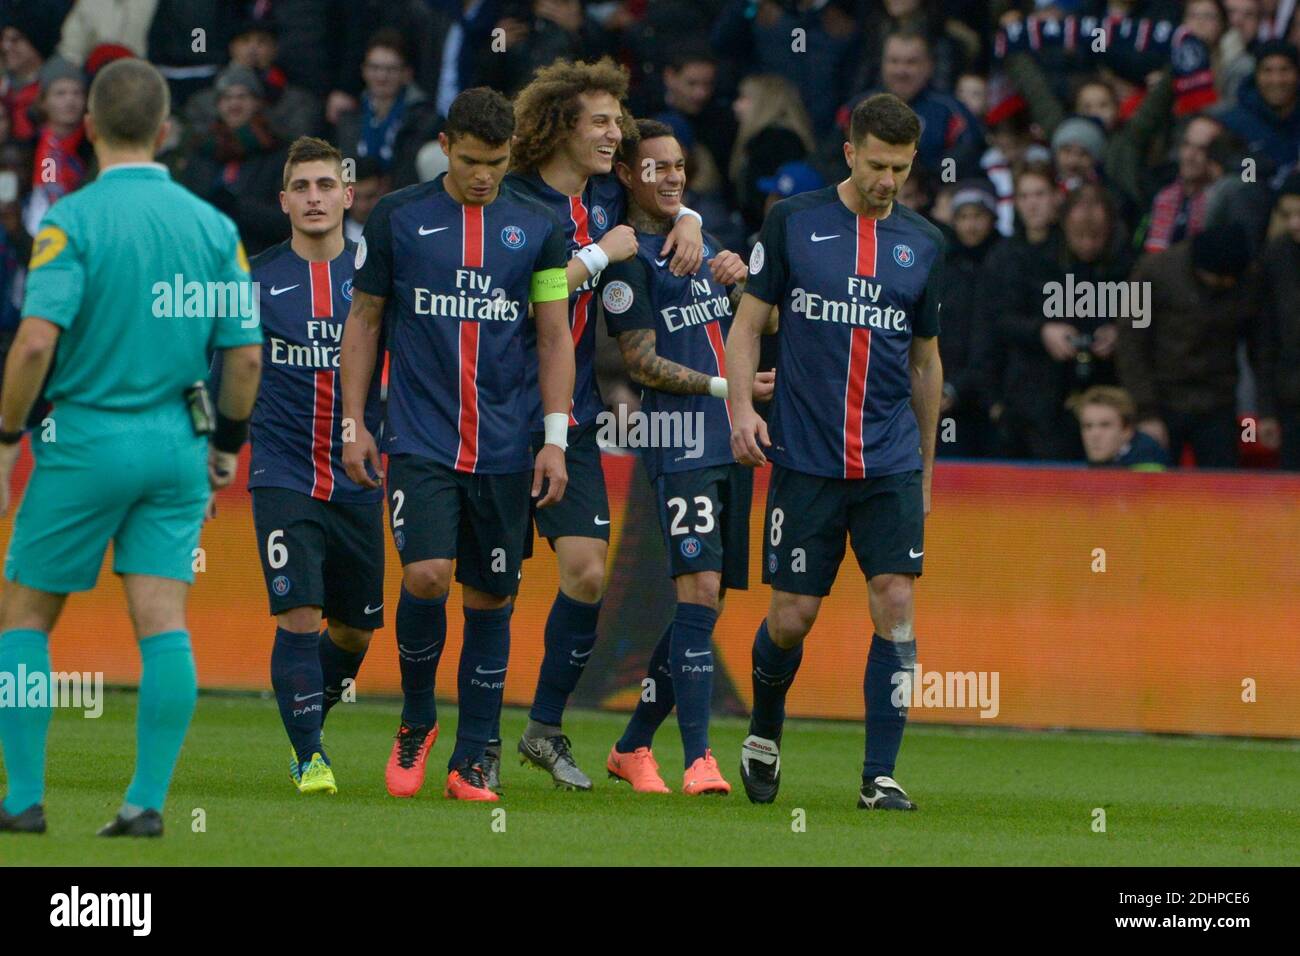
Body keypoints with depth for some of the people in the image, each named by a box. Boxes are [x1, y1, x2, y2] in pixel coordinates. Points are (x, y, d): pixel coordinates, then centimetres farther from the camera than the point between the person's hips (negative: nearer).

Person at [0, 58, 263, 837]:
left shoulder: (72, 220, -10)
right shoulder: (213, 226, 3)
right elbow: (245, 354, 3)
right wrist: (228, 442, 17)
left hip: (86, 441, -3)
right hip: (177, 445, 4)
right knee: (163, 622, 2)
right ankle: (149, 800, -4)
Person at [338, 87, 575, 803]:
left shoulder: (538, 228, 6)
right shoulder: (397, 218, 3)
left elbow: (555, 338, 8)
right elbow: (363, 321, 9)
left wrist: (556, 437, 0)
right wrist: (354, 424, 3)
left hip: (504, 448, 2)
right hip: (418, 441, -2)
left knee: (491, 599, 3)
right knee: (426, 576, -18)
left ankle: (471, 760, 11)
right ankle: (416, 718, 6)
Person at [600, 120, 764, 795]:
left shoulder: (700, 238, 20)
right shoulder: (626, 257, -4)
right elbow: (642, 362, -9)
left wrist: (743, 277, 5)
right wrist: (725, 387, -14)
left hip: (730, 446, 8)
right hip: (677, 445, -8)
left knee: (702, 604, 8)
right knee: (698, 593, -16)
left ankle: (634, 746, 18)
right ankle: (697, 759, -18)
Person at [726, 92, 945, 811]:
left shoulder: (923, 245, 9)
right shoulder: (792, 223, 0)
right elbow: (746, 324, 3)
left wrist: (926, 466, 20)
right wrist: (742, 407, -13)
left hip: (891, 465, 2)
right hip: (805, 458, -2)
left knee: (894, 605, -10)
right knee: (792, 616, 0)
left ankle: (880, 776, -5)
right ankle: (764, 734, 29)